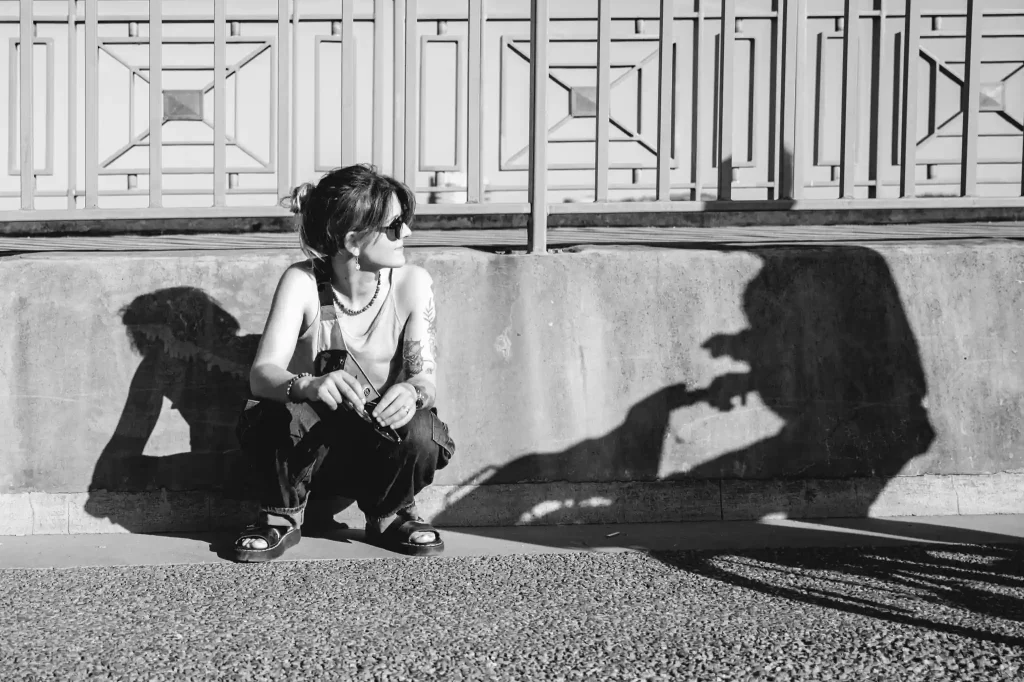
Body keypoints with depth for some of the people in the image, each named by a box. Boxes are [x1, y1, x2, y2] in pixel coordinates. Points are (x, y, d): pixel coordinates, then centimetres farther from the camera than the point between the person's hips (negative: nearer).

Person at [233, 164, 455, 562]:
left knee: (421, 435, -31)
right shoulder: (303, 283, -18)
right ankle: (282, 517, -5)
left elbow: (427, 378, -16)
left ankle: (390, 515, 3)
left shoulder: (411, 283, -12)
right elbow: (262, 374, -27)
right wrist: (308, 386, -51)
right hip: (306, 437, -2)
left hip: (382, 434, 2)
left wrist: (411, 391, -42)